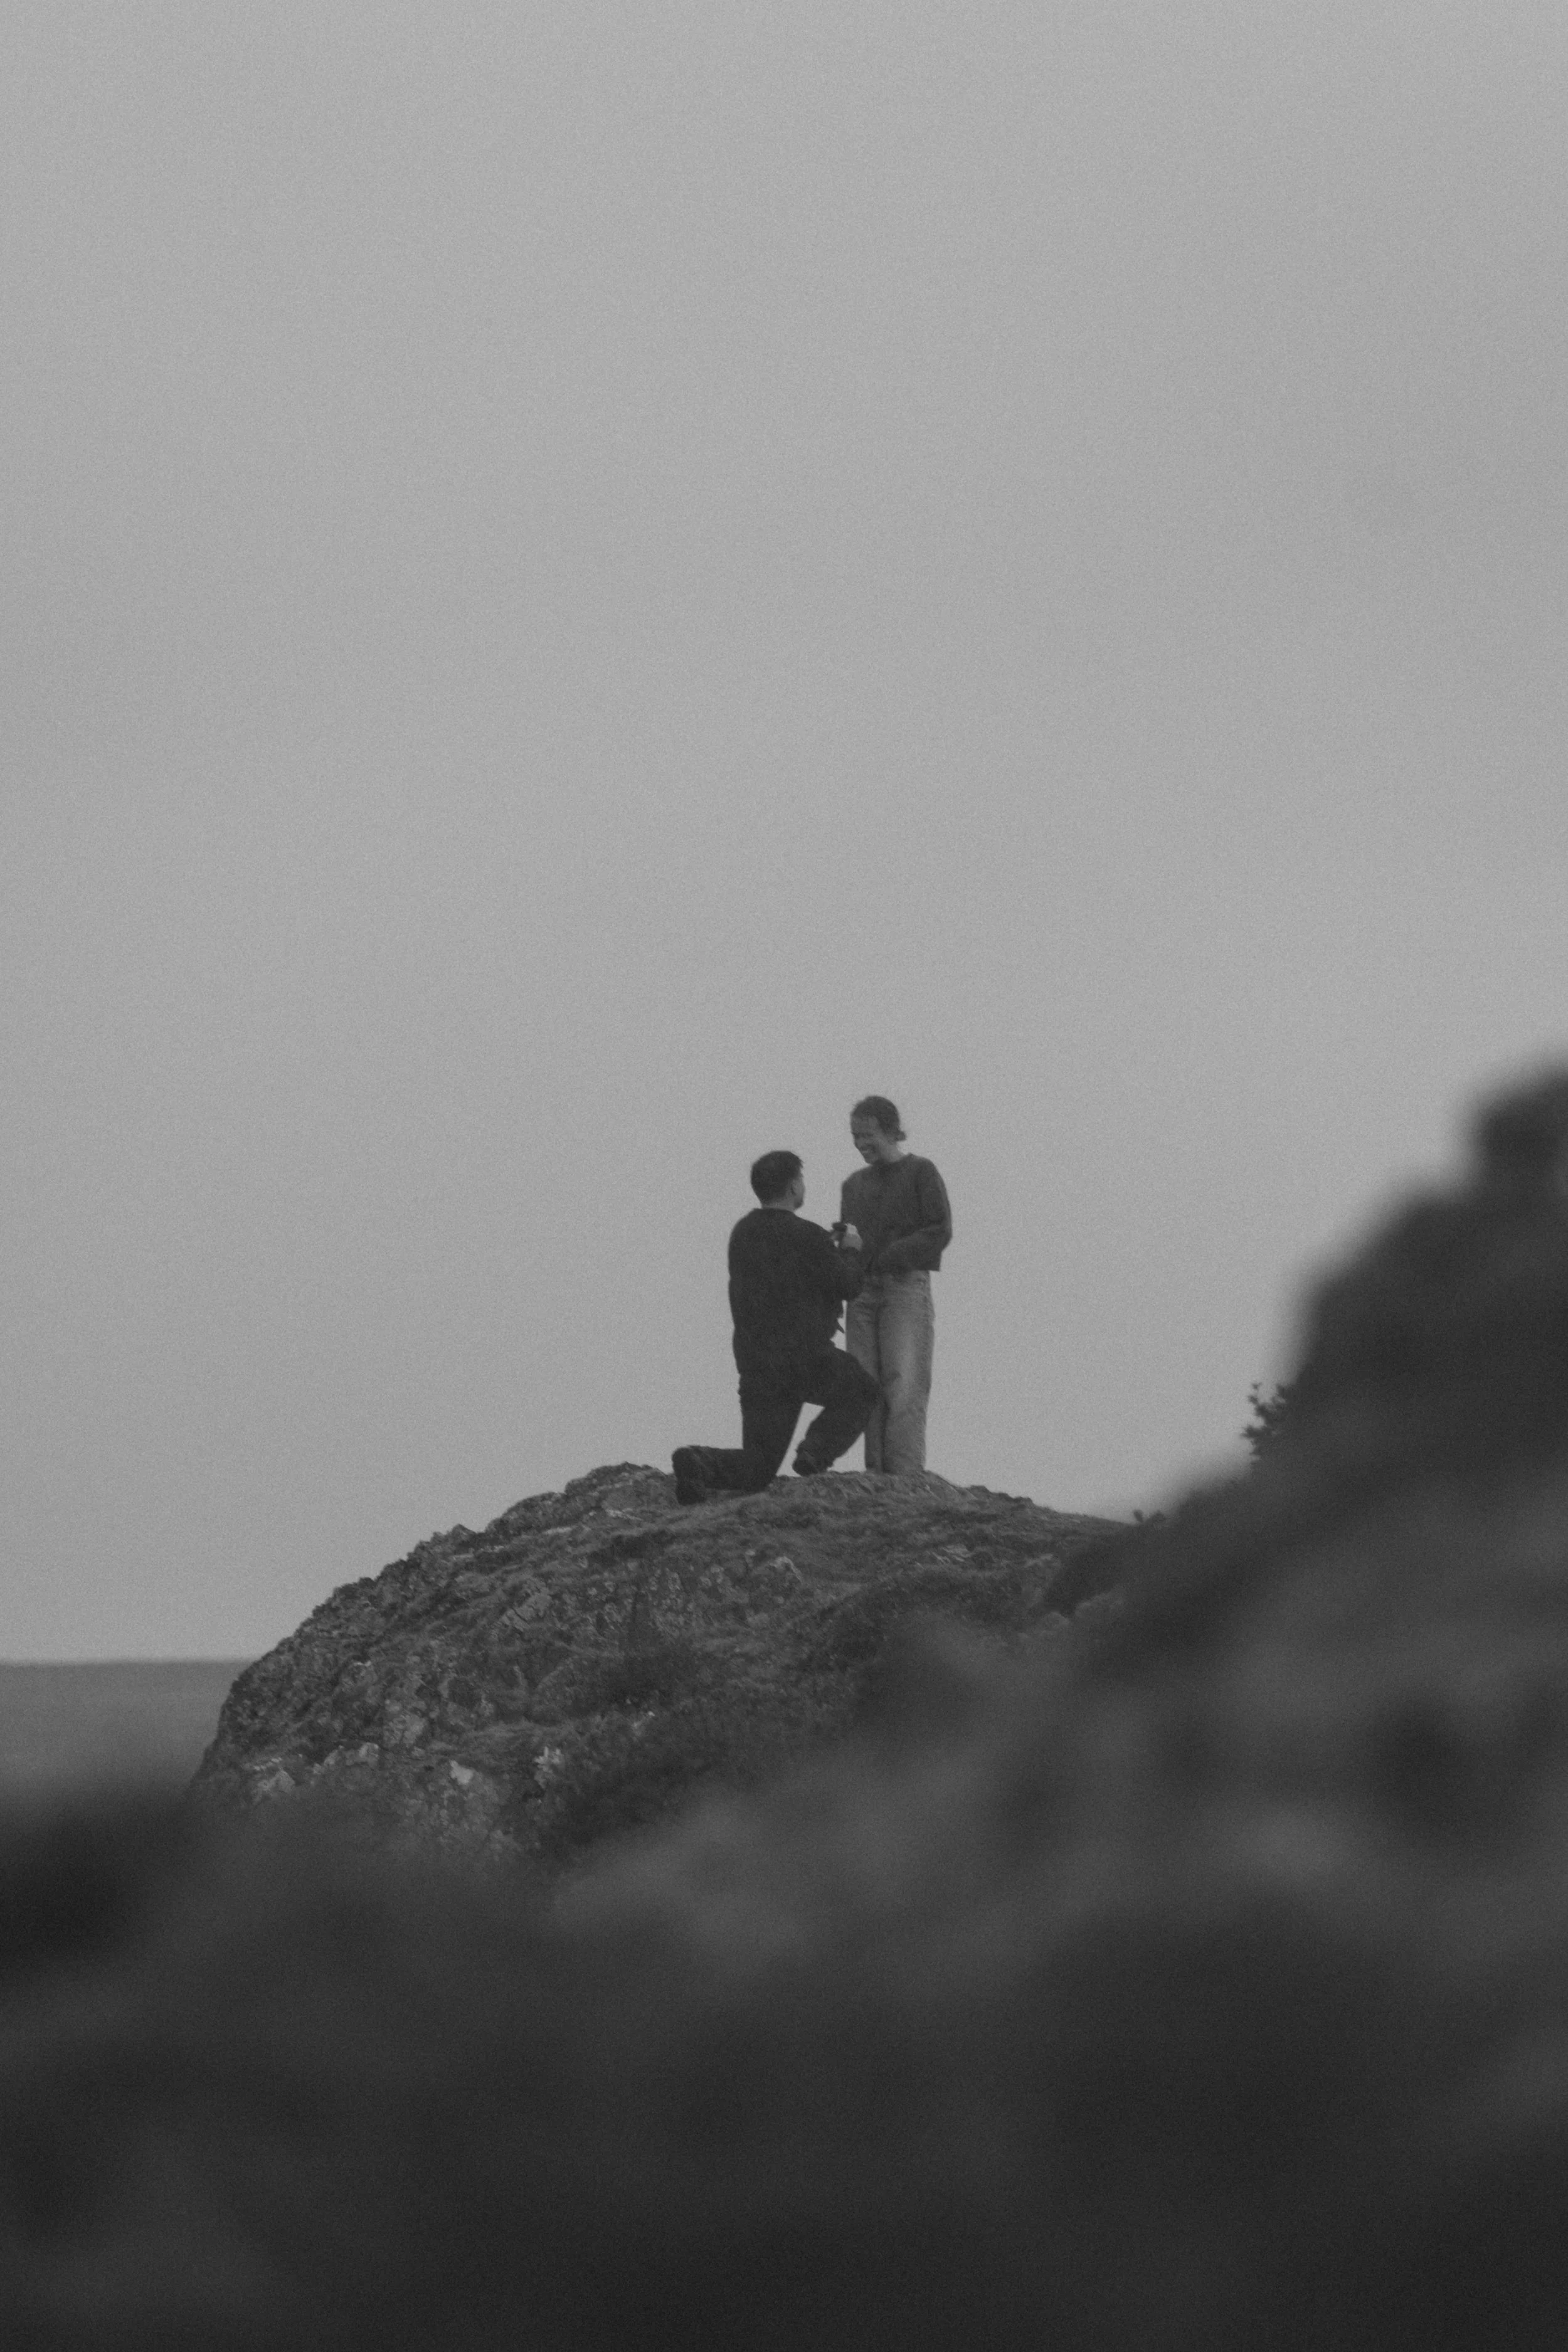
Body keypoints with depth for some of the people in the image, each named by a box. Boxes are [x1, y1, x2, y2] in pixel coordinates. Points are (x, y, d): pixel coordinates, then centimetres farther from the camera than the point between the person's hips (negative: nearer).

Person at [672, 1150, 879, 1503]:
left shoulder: (742, 1234, 8)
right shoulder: (807, 1237, -12)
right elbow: (847, 1285, -4)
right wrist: (851, 1251, 15)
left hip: (754, 1364, 5)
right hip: (805, 1357, -5)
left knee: (756, 1472, 8)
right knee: (861, 1391, 25)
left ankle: (697, 1464, -21)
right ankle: (816, 1450, 1)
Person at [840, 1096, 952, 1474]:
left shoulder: (921, 1173, 4)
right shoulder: (854, 1184, 21)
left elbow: (940, 1232, -5)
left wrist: (883, 1258, -12)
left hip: (907, 1288, -5)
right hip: (863, 1294, 5)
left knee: (904, 1387, -14)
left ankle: (905, 1476, -20)